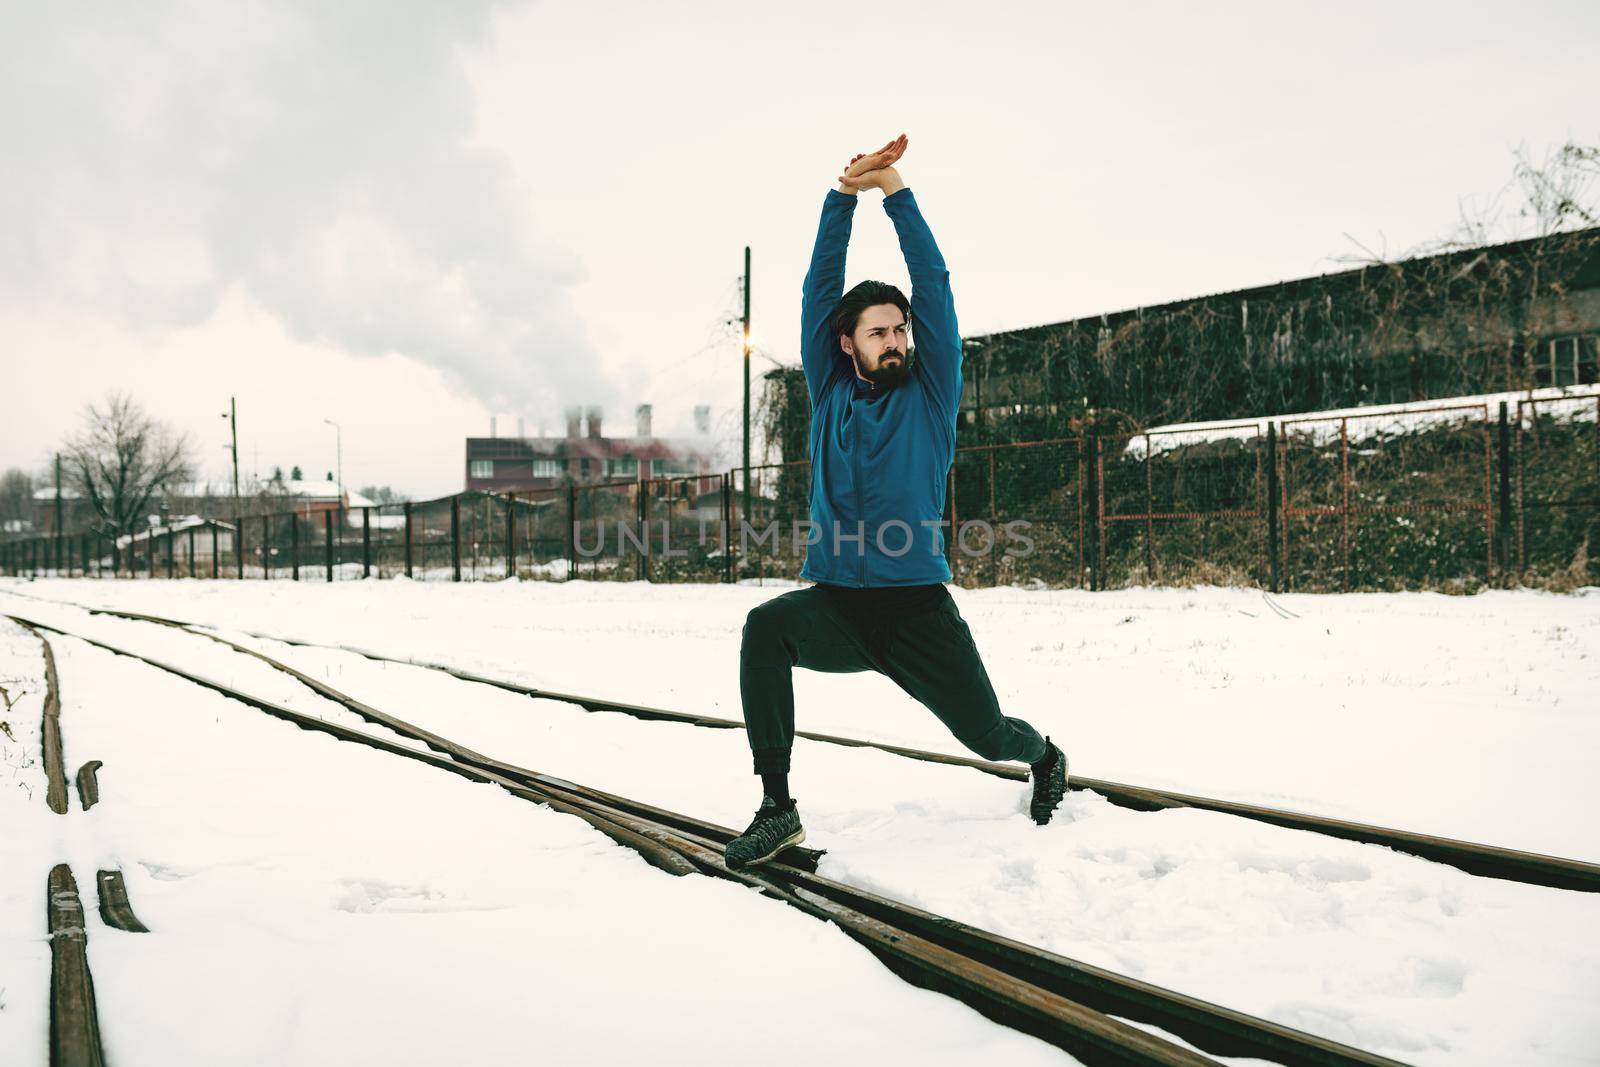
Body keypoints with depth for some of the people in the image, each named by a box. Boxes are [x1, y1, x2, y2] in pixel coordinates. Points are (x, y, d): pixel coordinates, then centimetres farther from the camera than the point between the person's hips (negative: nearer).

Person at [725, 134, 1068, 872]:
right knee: (766, 626, -30)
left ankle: (1044, 755, 41)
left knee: (988, 734, 1)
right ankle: (776, 806, -23)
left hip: (917, 606, -1)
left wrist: (895, 193, -5)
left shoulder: (930, 394, 4)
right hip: (836, 603, 1)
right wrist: (843, 197, -3)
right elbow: (819, 291, 4)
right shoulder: (830, 393, 9)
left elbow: (934, 286, -2)